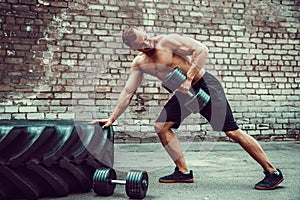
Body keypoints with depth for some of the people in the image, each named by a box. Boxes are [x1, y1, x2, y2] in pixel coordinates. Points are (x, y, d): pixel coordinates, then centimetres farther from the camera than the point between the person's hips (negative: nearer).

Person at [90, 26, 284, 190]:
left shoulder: (167, 41, -15)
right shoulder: (139, 63, 4)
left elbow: (202, 50, -21)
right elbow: (128, 92, 8)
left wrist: (188, 79, -25)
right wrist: (112, 118, 6)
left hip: (205, 86, -7)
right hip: (184, 94, 7)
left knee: (232, 131, -11)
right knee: (161, 126, -3)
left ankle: (273, 173, -1)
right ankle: (184, 172, 7)